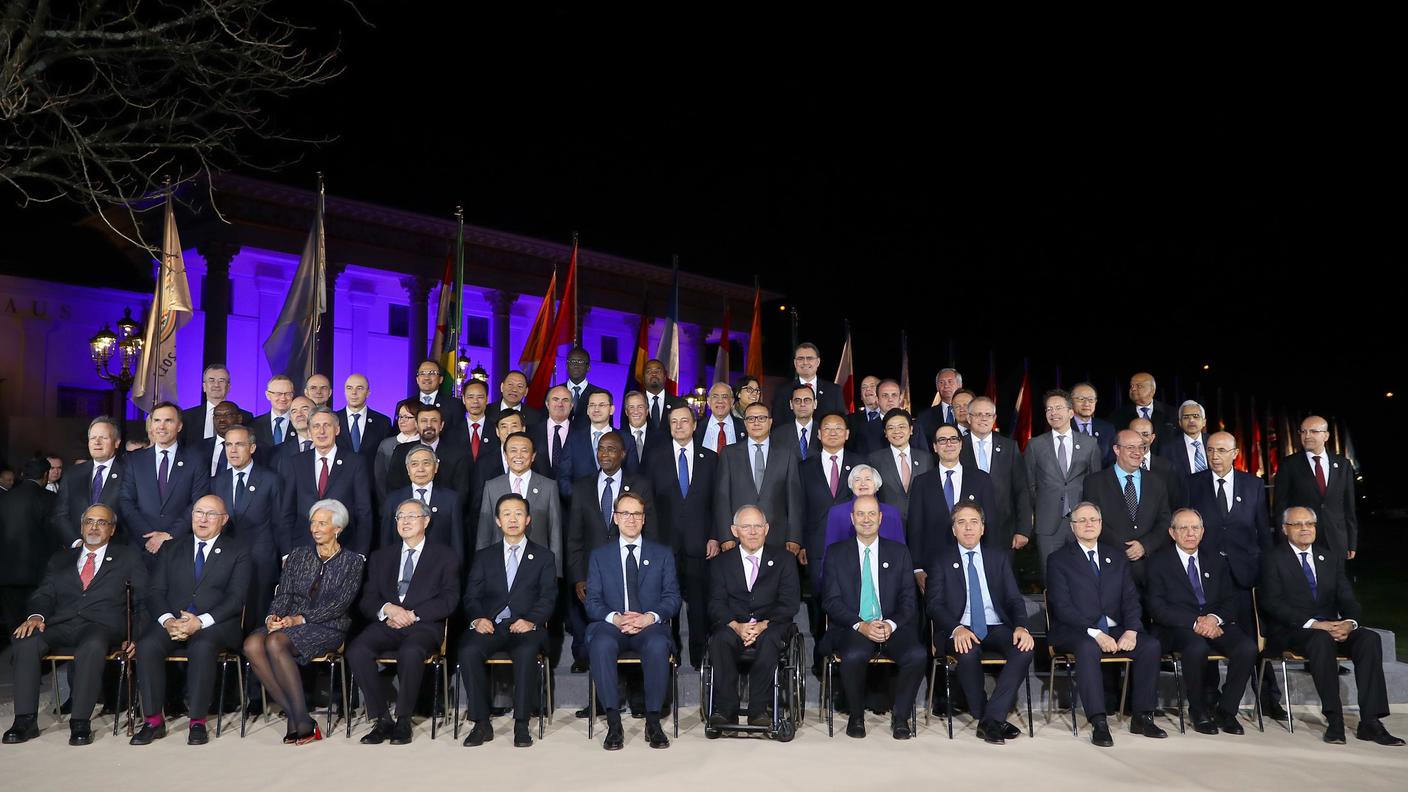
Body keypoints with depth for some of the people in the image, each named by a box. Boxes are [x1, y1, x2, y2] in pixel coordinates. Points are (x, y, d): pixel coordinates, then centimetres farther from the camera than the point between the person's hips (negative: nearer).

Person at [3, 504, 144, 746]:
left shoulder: (128, 558, 17)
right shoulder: (60, 559, 26)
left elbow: (143, 599, 9)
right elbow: (43, 594, 15)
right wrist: (36, 616, -9)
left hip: (101, 626, -3)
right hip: (59, 626, 3)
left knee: (92, 646, -37)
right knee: (24, 642, -28)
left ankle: (80, 722, -30)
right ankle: (25, 721, -19)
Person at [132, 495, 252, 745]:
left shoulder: (238, 551, 9)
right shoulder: (173, 549, 19)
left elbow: (236, 598, -2)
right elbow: (155, 592, 10)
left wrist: (200, 621, -17)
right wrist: (167, 620, -11)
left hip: (216, 624, -3)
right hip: (172, 622, 3)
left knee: (202, 647, -35)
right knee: (147, 644, -27)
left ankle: (198, 722, -25)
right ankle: (154, 720, -17)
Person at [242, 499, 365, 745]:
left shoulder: (352, 561, 4)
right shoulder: (299, 555, 18)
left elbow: (339, 603, -6)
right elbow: (283, 593, 11)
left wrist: (299, 619, -16)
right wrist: (273, 616, -10)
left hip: (328, 628, -5)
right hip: (289, 624, 5)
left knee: (275, 643, -33)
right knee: (252, 644, -28)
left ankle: (302, 721, -27)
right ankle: (293, 715, -23)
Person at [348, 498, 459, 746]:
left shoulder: (446, 556, 11)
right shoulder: (381, 556, 21)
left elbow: (449, 600, 0)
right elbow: (367, 600, 12)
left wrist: (412, 614, -12)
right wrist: (388, 609, -11)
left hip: (424, 625, -3)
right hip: (386, 624, 3)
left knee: (410, 652, -36)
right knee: (356, 650, -27)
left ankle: (403, 721, -19)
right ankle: (382, 720, -16)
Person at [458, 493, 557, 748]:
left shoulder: (544, 556, 15)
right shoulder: (484, 557, 20)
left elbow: (548, 598, 4)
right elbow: (471, 596, 11)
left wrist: (531, 621, -15)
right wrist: (477, 619, -11)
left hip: (525, 627, -2)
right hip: (489, 626, 2)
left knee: (526, 653, -35)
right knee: (468, 651, -30)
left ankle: (521, 724, -22)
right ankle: (482, 723, -18)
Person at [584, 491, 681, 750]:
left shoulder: (663, 554, 15)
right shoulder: (599, 555, 15)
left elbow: (672, 597, 7)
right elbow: (592, 601, 7)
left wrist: (650, 617, -14)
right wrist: (615, 618, -14)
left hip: (650, 626, 0)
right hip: (611, 625, 0)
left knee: (658, 645, -36)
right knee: (601, 644, -36)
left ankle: (653, 722, -23)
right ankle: (613, 723, -27)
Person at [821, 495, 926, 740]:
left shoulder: (899, 552, 12)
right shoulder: (836, 553, 8)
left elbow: (908, 600, 7)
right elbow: (831, 601, 1)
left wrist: (891, 625, -13)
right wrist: (860, 626, -15)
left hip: (892, 627, 2)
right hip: (851, 628, -1)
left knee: (918, 655, -28)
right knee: (854, 656, -34)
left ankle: (900, 717, -5)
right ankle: (856, 717, -6)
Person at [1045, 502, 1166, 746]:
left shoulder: (1117, 556, 16)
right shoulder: (1059, 559, 1)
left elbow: (1130, 598, 8)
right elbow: (1062, 607, -9)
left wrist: (1131, 631, -11)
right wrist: (1095, 633, -21)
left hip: (1115, 629, 5)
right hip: (1075, 631, -4)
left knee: (1150, 644, -21)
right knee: (1088, 648, -36)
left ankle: (1142, 717, -11)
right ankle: (1098, 723, -33)